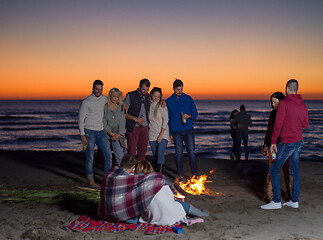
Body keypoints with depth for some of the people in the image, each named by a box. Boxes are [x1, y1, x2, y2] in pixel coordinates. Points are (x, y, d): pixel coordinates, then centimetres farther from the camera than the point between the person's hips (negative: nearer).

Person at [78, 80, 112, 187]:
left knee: (108, 155, 1)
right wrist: (82, 135, -14)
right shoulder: (86, 102, -9)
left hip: (101, 131, 5)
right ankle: (91, 180, 12)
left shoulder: (104, 99, 6)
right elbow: (81, 119, -9)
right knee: (90, 157, 0)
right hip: (89, 132, -5)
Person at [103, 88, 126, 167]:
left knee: (120, 155, -7)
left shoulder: (121, 107, 7)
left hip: (117, 134, 2)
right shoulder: (104, 107, -1)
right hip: (106, 133, -2)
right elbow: (103, 122, -4)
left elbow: (122, 122, 4)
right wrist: (110, 133, -13)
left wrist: (119, 134, -9)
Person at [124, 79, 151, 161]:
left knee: (142, 151, 6)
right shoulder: (130, 96, -5)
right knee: (131, 152, -5)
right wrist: (135, 118, -19)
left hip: (144, 127, 5)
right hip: (133, 127, -4)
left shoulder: (148, 97, 9)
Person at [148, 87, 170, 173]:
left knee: (160, 154, -16)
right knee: (155, 155, 5)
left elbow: (165, 120, -8)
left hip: (162, 134, -4)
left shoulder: (162, 105, -6)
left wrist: (161, 135, -12)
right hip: (152, 134, 4)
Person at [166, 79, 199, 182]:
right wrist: (169, 133, 5)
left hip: (188, 130, 0)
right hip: (176, 131, 0)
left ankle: (195, 174, 8)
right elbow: (167, 118, 9)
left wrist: (189, 116, -15)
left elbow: (195, 113, 7)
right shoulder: (168, 101, 6)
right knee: (178, 153, 2)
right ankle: (180, 175, 11)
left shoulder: (188, 99, 6)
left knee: (191, 152, -2)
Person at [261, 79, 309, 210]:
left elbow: (278, 124, -17)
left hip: (287, 143, -7)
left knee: (274, 170, 0)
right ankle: (294, 201, 17)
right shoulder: (303, 106, 6)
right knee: (295, 171, 12)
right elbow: (305, 125, 17)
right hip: (299, 141, 7)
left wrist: (273, 142, -12)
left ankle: (276, 201, 0)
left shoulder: (284, 103, -14)